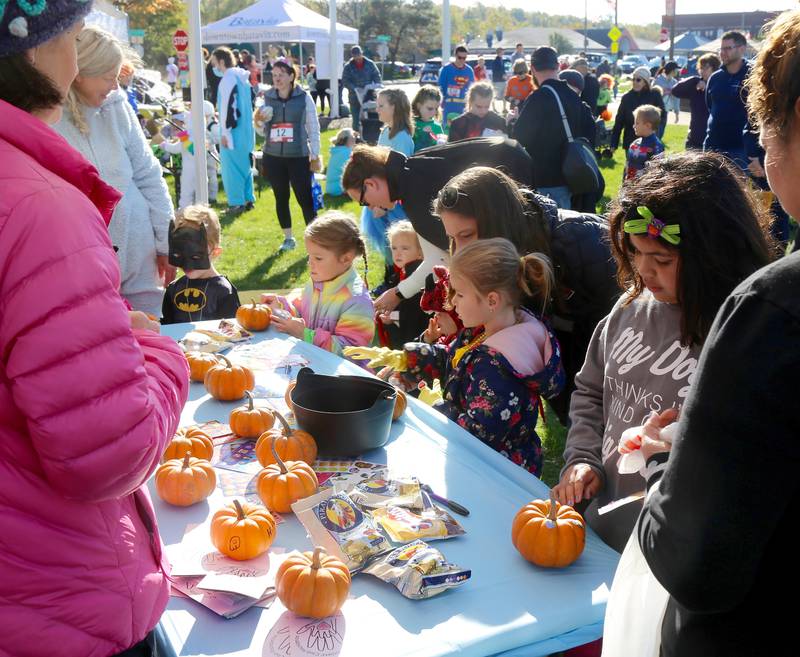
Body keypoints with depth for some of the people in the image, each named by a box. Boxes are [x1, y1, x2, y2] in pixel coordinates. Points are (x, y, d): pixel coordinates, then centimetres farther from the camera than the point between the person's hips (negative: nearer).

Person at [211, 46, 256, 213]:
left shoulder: (228, 78, -15)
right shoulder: (243, 77, 13)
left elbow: (229, 106, -20)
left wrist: (225, 131, -17)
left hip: (233, 131, -9)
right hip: (246, 130, 9)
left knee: (231, 166, -2)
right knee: (245, 164, 15)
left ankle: (237, 202, 2)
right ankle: (248, 199, 21)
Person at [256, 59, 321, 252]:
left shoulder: (304, 98, -5)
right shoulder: (266, 98, 4)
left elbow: (313, 128, -1)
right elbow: (261, 130, 13)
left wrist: (315, 155, -3)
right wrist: (258, 119, -9)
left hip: (299, 157, -3)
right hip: (273, 157, 4)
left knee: (305, 198, -4)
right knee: (281, 199, 12)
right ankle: (288, 239, 24)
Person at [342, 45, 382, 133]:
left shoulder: (370, 64, 2)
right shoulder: (348, 67, -1)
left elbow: (376, 76, 5)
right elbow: (345, 81, -7)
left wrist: (378, 85, -14)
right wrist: (354, 88, -23)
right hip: (354, 97, -1)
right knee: (356, 120, 4)